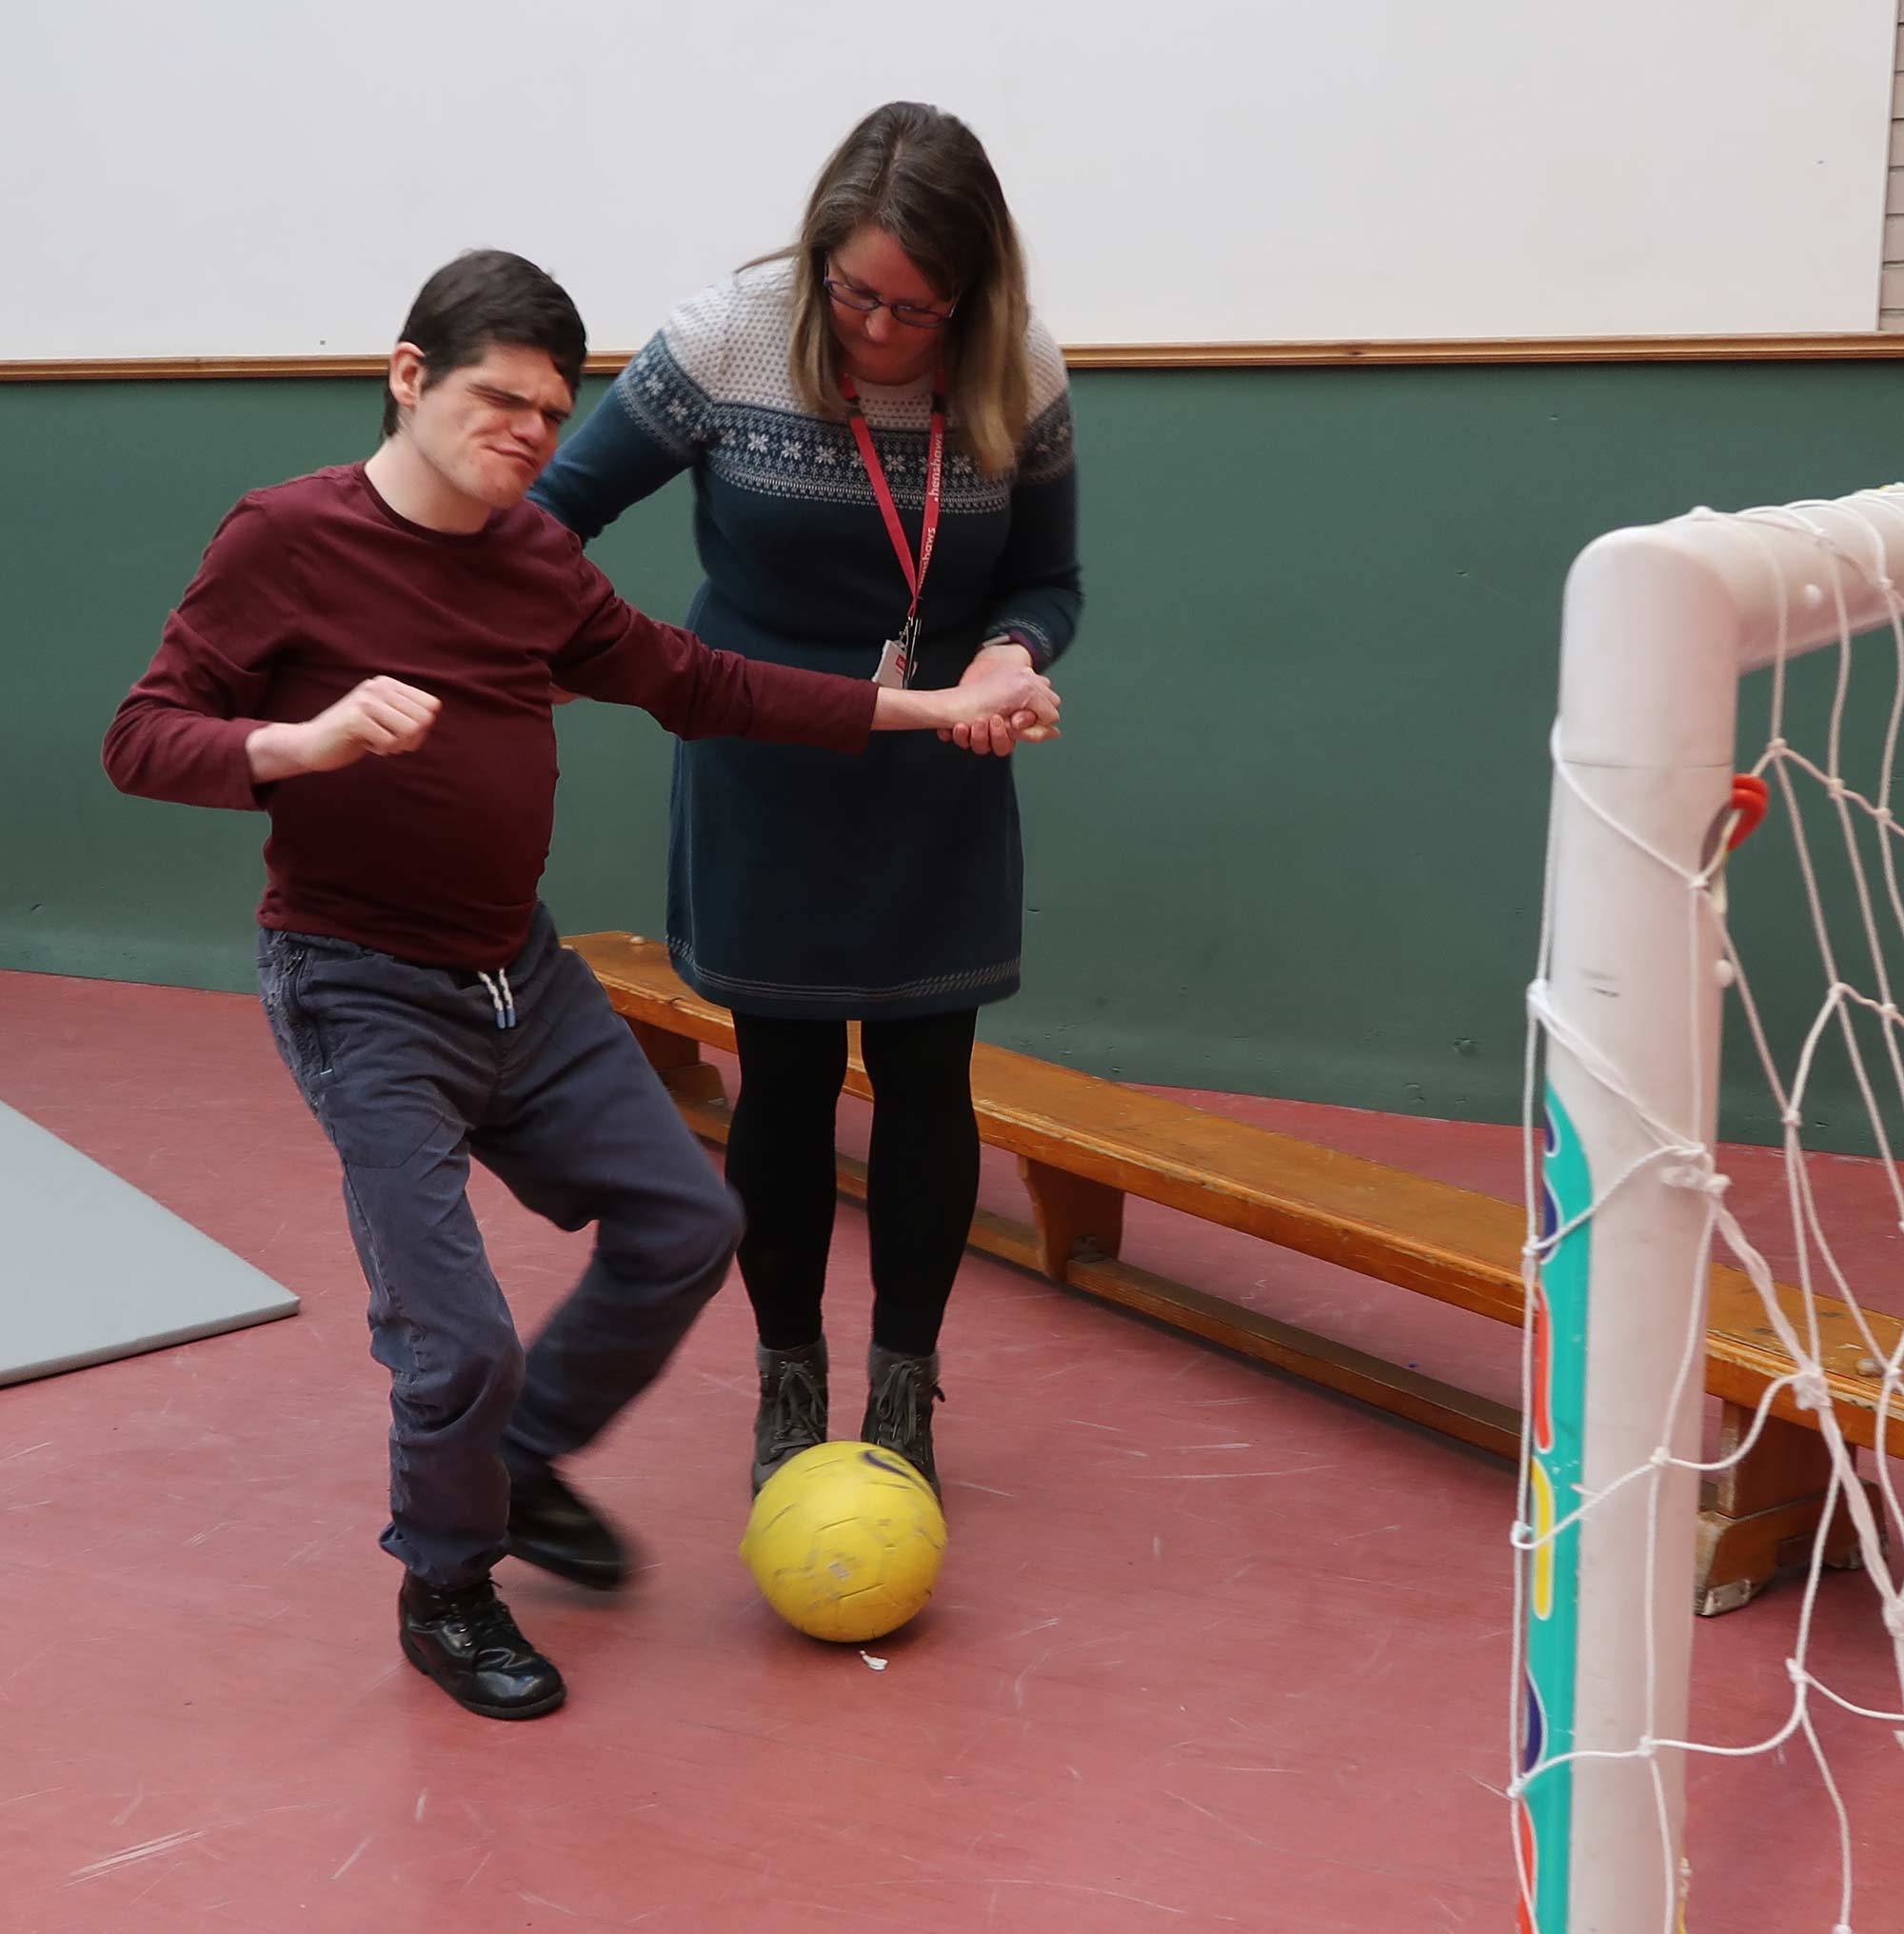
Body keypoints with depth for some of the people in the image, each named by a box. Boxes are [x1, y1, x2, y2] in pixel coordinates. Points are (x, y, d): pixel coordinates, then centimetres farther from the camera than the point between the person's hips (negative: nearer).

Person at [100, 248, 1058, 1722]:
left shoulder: (537, 560, 5)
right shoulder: (288, 540, -13)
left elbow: (694, 683, 10)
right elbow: (143, 741, -13)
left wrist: (927, 708, 7)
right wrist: (313, 739, -33)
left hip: (520, 973, 7)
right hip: (365, 995, -7)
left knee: (685, 1226, 10)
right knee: (458, 1340, -9)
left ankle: (522, 1459, 32)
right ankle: (447, 1590, 20)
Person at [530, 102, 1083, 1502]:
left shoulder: (1019, 378, -13)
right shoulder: (728, 342, -18)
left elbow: (1047, 582, -2)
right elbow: (566, 502, -7)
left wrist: (1010, 653, -25)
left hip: (935, 795, 1)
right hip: (762, 785, -1)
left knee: (924, 1075, 5)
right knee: (785, 1080, 7)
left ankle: (904, 1394, 22)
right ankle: (789, 1383, 25)